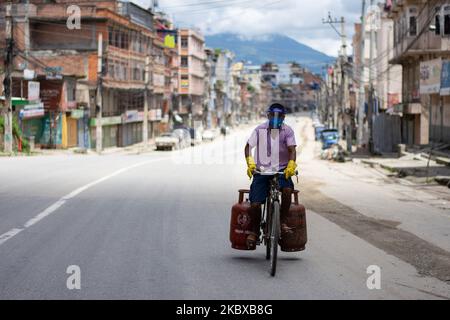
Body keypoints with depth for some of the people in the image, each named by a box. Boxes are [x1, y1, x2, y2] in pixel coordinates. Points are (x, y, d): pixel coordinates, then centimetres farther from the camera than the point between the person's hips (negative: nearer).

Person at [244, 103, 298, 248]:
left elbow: (292, 149, -7)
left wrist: (291, 165, -26)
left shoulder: (287, 130, 2)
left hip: (281, 170, 0)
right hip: (261, 171, 0)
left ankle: (282, 221, -12)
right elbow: (248, 146, 4)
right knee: (255, 204, -13)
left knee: (287, 190, -32)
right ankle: (256, 230, 12)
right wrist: (250, 162, -15)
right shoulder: (260, 130, 3)